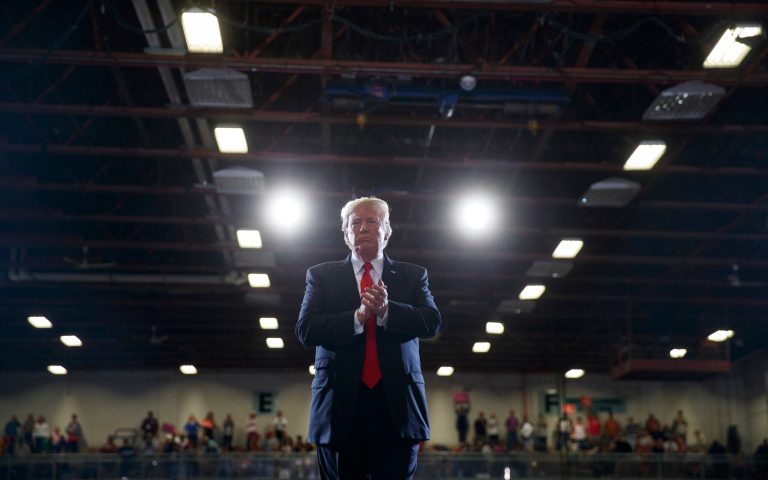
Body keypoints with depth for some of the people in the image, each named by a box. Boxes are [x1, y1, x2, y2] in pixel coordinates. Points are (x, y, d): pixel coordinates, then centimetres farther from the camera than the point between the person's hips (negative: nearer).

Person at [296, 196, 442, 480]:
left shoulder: (413, 276, 13)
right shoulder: (321, 275, 11)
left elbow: (433, 322, -2)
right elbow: (305, 330, -3)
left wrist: (387, 311, -18)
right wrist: (358, 316, -16)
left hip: (397, 406, 0)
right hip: (341, 406, 0)